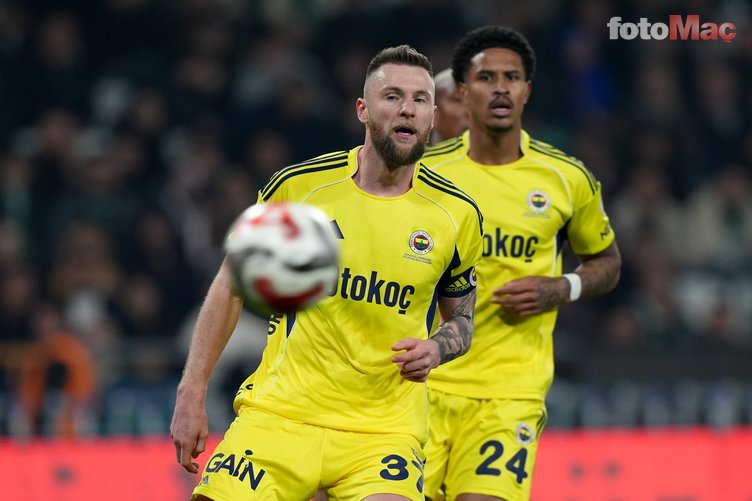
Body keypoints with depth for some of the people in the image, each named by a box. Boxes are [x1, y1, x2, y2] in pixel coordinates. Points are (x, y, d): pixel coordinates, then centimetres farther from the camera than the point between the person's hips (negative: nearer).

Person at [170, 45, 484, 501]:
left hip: (385, 427, 0)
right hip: (279, 411, 0)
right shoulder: (296, 186, -2)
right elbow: (232, 286, 8)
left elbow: (461, 318, 17)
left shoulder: (457, 214, 2)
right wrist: (192, 395, 4)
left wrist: (436, 348, -7)